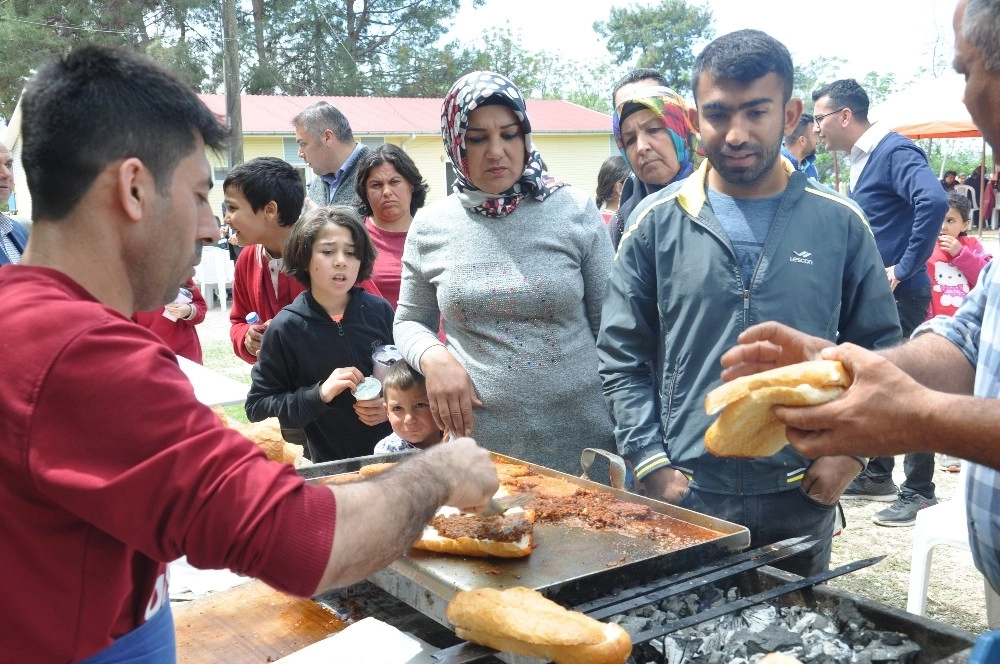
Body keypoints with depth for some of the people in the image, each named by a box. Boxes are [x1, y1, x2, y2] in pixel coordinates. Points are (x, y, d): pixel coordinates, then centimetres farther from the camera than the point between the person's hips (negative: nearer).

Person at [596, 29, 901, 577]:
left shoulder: (840, 223, 1)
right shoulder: (657, 222, -1)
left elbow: (878, 351, 7)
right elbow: (621, 358, 1)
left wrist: (851, 450, -5)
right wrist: (651, 464, -7)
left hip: (802, 498, 1)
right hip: (685, 495, 0)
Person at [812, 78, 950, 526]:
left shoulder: (894, 151, -16)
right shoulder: (861, 160, 13)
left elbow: (934, 201, -32)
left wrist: (904, 269, -27)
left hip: (900, 296, -10)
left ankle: (919, 491, 10)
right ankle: (878, 476, 28)